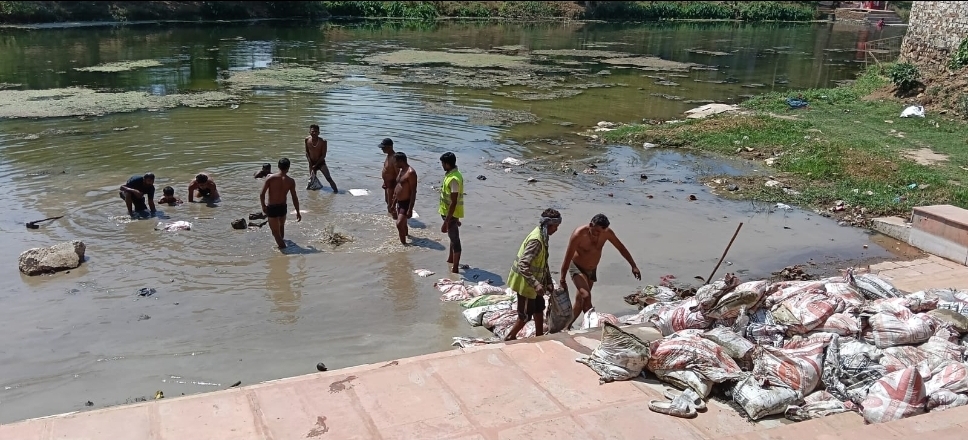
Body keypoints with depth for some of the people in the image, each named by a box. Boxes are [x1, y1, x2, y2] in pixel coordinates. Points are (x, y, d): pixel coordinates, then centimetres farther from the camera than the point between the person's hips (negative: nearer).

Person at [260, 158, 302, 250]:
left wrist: (263, 206, 4)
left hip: (271, 208, -3)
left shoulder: (270, 178, -12)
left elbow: (262, 195, -12)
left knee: (275, 231, 11)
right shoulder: (291, 181, -8)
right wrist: (298, 212, 7)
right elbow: (294, 198, -4)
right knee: (281, 226, 32)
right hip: (283, 207, 3)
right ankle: (281, 241, 54)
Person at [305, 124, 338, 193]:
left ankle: (335, 190, -13)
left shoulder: (323, 141, -18)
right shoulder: (307, 140, -7)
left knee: (328, 178, -17)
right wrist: (310, 163, -7)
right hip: (312, 163, 4)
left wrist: (316, 165, -15)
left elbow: (323, 155, -15)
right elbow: (307, 152, 3)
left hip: (321, 163, -4)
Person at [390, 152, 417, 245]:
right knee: (403, 224, 22)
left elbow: (413, 192, -22)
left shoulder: (410, 172, -19)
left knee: (399, 224, -18)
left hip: (406, 203, -9)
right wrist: (394, 203, 23)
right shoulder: (401, 170, 11)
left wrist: (410, 209, -24)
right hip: (399, 202, 9)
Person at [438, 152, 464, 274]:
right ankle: (451, 259, 43)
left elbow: (453, 203, -27)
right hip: (449, 212, 10)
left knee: (455, 240, -1)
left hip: (451, 214, -10)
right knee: (452, 237, 25)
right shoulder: (451, 174, 5)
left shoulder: (454, 179, -26)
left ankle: (455, 269, 8)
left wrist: (446, 222, -26)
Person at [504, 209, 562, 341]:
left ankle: (539, 336, 35)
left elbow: (543, 262, 13)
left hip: (533, 282, 10)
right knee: (526, 315, 4)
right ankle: (510, 338, 21)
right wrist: (536, 284, -41)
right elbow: (523, 265, -35)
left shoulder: (542, 237, 3)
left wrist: (548, 282, 12)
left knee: (539, 308, 21)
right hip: (525, 283, -10)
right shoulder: (536, 241, -28)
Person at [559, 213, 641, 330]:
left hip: (592, 270, 5)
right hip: (577, 268, -5)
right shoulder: (579, 234, -28)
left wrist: (634, 266, -1)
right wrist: (562, 279, -20)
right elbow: (568, 257, -23)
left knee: (580, 301, 11)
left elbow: (621, 248, 0)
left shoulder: (607, 232, -15)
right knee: (586, 296, -26)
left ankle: (567, 326, 24)